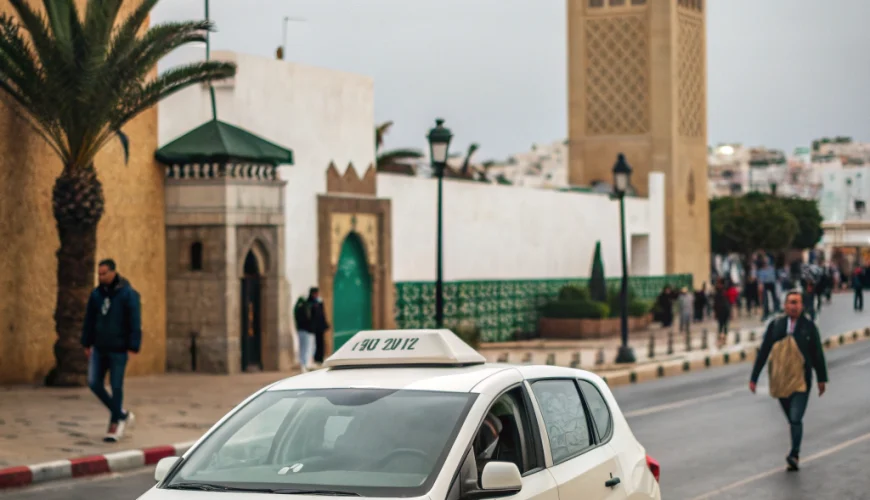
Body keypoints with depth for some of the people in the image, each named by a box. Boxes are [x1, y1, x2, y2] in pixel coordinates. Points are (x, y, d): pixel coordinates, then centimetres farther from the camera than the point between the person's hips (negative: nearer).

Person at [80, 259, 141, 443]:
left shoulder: (128, 294, -10)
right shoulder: (97, 294, 5)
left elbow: (135, 323, -12)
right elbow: (89, 320, 11)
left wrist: (133, 347, -17)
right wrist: (86, 343, 10)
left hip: (118, 350, -5)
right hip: (99, 348, 5)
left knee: (116, 387, 0)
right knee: (94, 383, 1)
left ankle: (114, 427, 12)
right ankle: (121, 415, 19)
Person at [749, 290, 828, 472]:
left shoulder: (809, 326, -3)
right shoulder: (775, 325, 0)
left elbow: (817, 354, 6)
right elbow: (763, 352, 3)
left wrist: (822, 379, 10)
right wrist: (754, 377, 1)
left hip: (801, 381, -2)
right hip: (780, 381, 2)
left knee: (796, 419, -14)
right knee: (792, 420, 13)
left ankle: (794, 455, -10)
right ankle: (795, 455, 24)